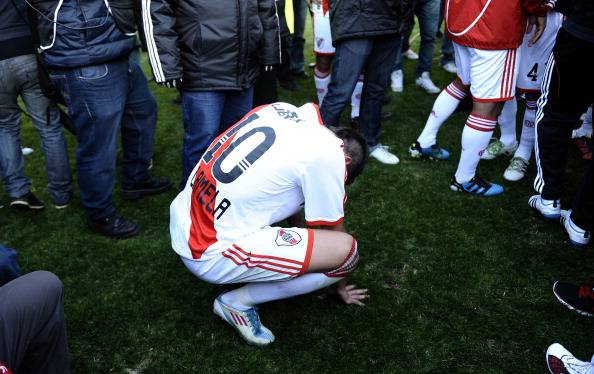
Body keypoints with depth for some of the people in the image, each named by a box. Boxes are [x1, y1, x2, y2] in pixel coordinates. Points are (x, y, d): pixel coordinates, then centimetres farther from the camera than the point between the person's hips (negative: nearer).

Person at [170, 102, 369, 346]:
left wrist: (298, 237, 37)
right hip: (210, 256, -8)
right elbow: (334, 233, 1)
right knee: (347, 249, -10)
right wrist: (341, 287, 19)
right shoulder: (328, 155, -13)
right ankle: (238, 302, 0)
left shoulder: (283, 109, 8)